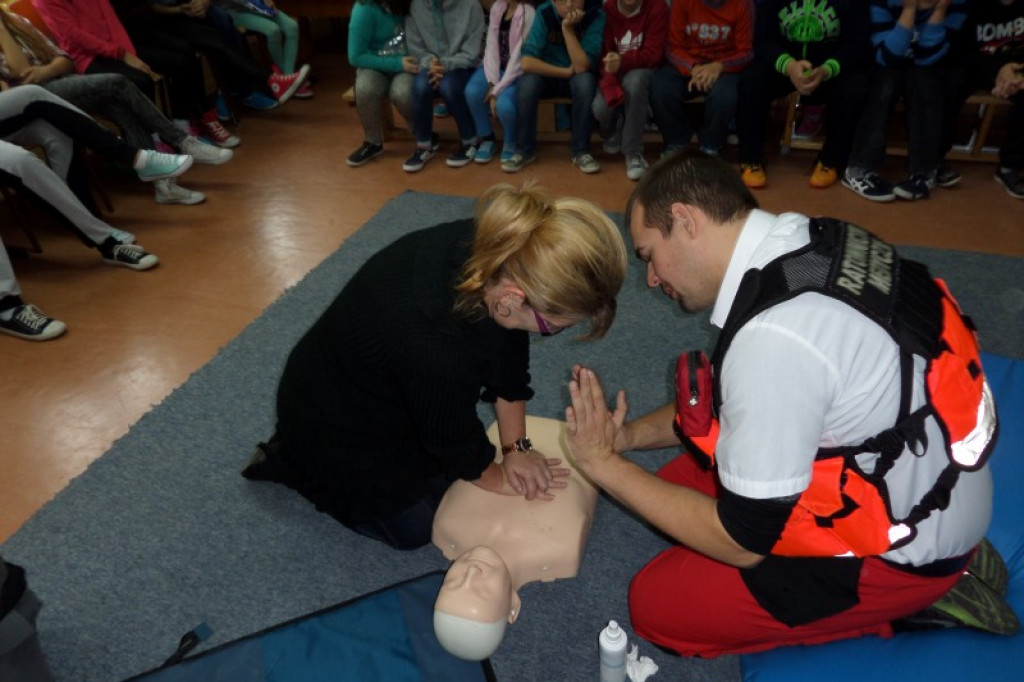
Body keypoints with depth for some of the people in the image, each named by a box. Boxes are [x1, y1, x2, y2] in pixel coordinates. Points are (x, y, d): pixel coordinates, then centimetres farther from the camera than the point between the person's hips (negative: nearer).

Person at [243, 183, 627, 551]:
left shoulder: (498, 253, -24)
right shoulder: (435, 348, -44)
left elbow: (509, 357, -8)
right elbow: (455, 437, -23)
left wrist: (516, 446, -4)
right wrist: (499, 479, -4)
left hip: (390, 394, 7)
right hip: (335, 424, -7)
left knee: (441, 474, 19)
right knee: (416, 527, 8)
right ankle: (290, 461, 19)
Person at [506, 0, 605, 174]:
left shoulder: (596, 16, -19)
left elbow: (582, 67, -27)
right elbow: (527, 62, -24)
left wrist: (568, 29, -32)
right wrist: (567, 71, -22)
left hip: (577, 78, 0)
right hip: (547, 75, 1)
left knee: (586, 80, -33)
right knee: (528, 81, -30)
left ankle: (580, 150, -18)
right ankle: (525, 149, -13)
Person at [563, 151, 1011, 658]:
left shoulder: (774, 339, -34)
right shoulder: (802, 243, -7)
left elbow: (744, 540, -21)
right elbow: (734, 401, 9)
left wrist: (604, 464, -14)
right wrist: (630, 434, 1)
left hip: (902, 545, -8)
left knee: (656, 605, -4)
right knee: (676, 487, 12)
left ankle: (914, 595, 4)